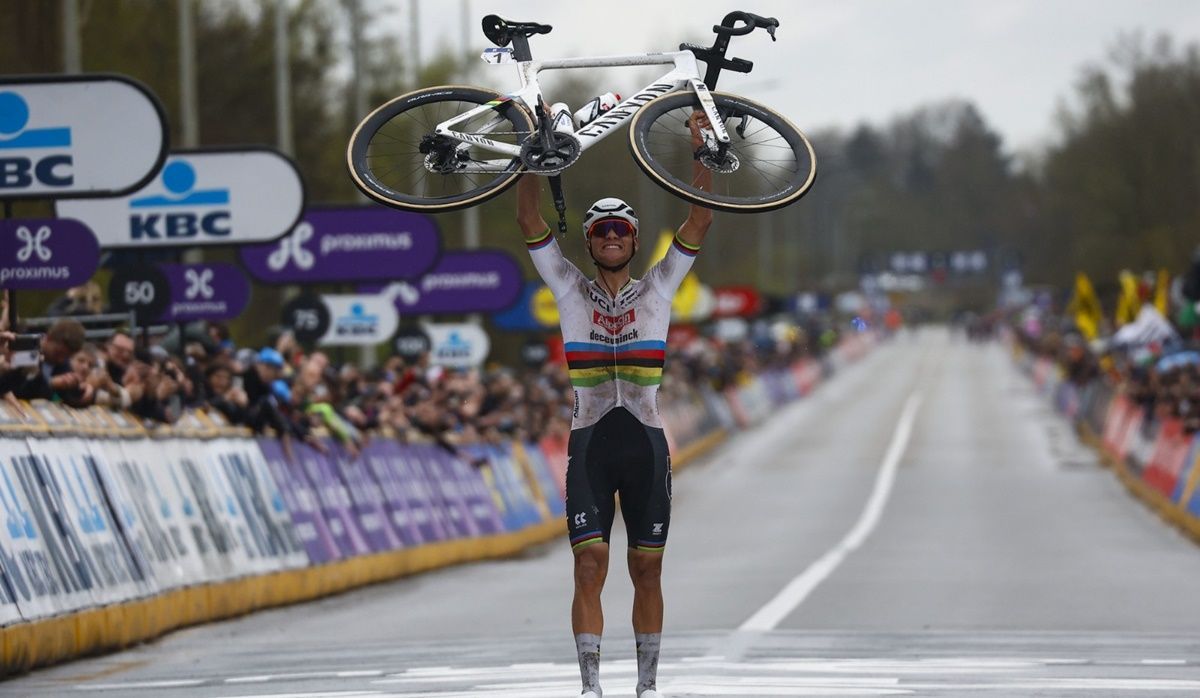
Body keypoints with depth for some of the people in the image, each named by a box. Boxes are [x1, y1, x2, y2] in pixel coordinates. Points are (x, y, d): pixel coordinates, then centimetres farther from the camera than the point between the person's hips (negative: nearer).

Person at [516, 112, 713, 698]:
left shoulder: (658, 288, 9)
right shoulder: (571, 289, 8)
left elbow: (699, 220, 3)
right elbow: (529, 222, 1)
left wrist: (700, 151, -4)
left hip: (646, 441, 1)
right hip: (590, 441, -1)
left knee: (647, 571, 4)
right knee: (590, 566, -9)